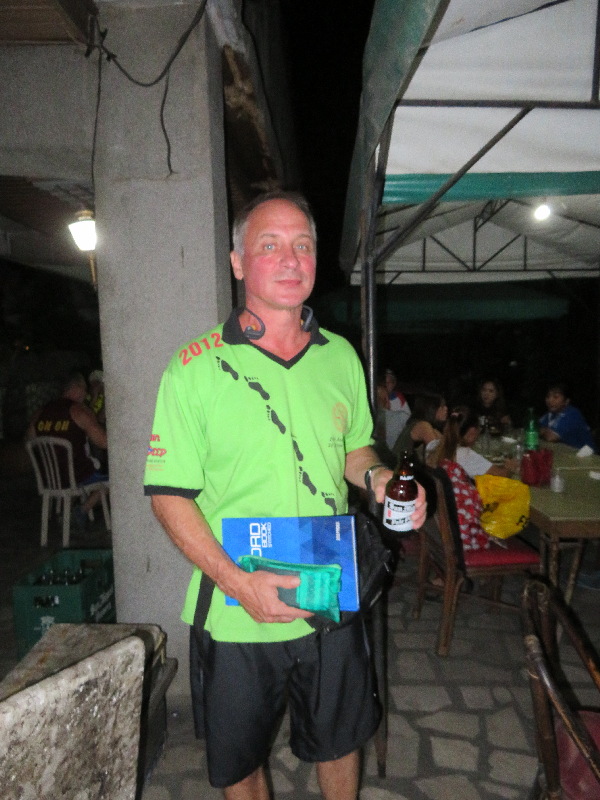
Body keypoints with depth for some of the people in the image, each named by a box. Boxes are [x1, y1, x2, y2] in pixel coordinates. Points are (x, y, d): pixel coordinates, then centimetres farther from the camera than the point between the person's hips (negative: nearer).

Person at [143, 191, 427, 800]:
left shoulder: (340, 356, 1)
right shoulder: (196, 367, -12)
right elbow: (169, 494, -12)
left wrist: (377, 476, -10)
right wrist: (236, 582, -23)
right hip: (237, 613, -2)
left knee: (339, 743, 25)